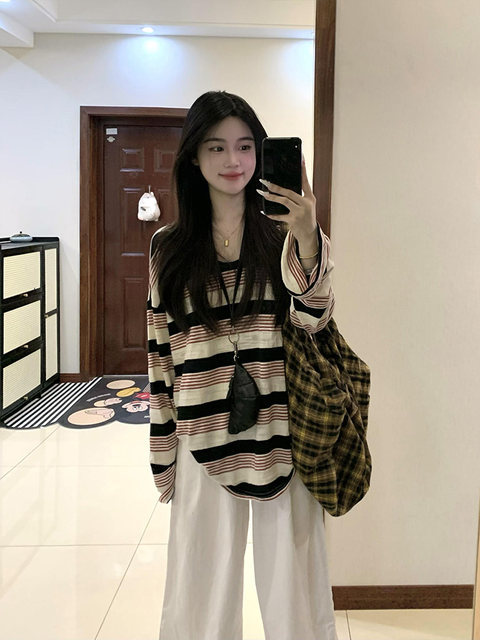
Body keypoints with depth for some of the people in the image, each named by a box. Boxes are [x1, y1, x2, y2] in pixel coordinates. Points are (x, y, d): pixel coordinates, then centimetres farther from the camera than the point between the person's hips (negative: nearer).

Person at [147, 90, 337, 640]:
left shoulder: (283, 230, 0)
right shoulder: (170, 245, 4)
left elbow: (312, 319, -10)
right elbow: (161, 351, 6)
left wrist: (307, 239, -26)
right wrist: (163, 451, 7)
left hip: (282, 430, -1)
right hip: (204, 435, 1)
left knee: (291, 581, 12)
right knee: (201, 590, 14)